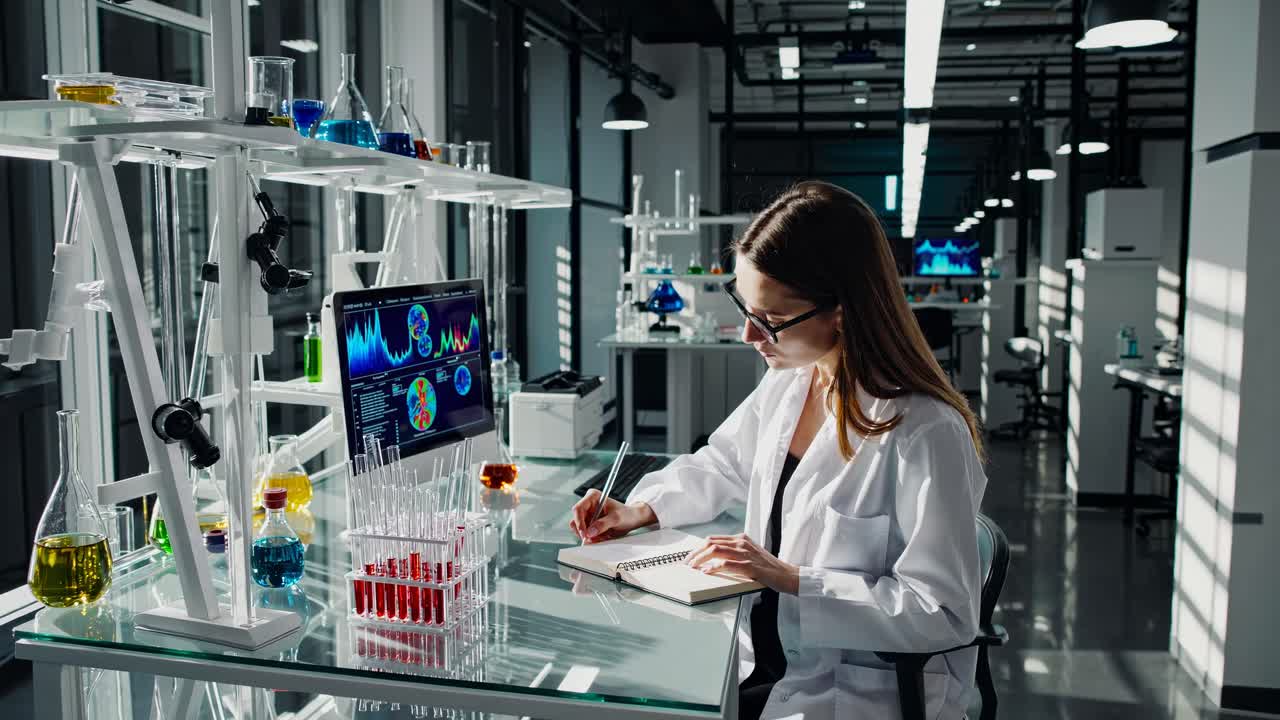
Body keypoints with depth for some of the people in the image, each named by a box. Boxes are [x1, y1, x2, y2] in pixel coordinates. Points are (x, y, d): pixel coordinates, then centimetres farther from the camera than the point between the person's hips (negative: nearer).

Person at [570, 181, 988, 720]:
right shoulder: (787, 383, 1)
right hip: (762, 657, 7)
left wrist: (790, 578, -24)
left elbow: (943, 613, -22)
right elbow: (719, 466, 20)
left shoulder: (925, 434, -24)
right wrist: (642, 509, 3)